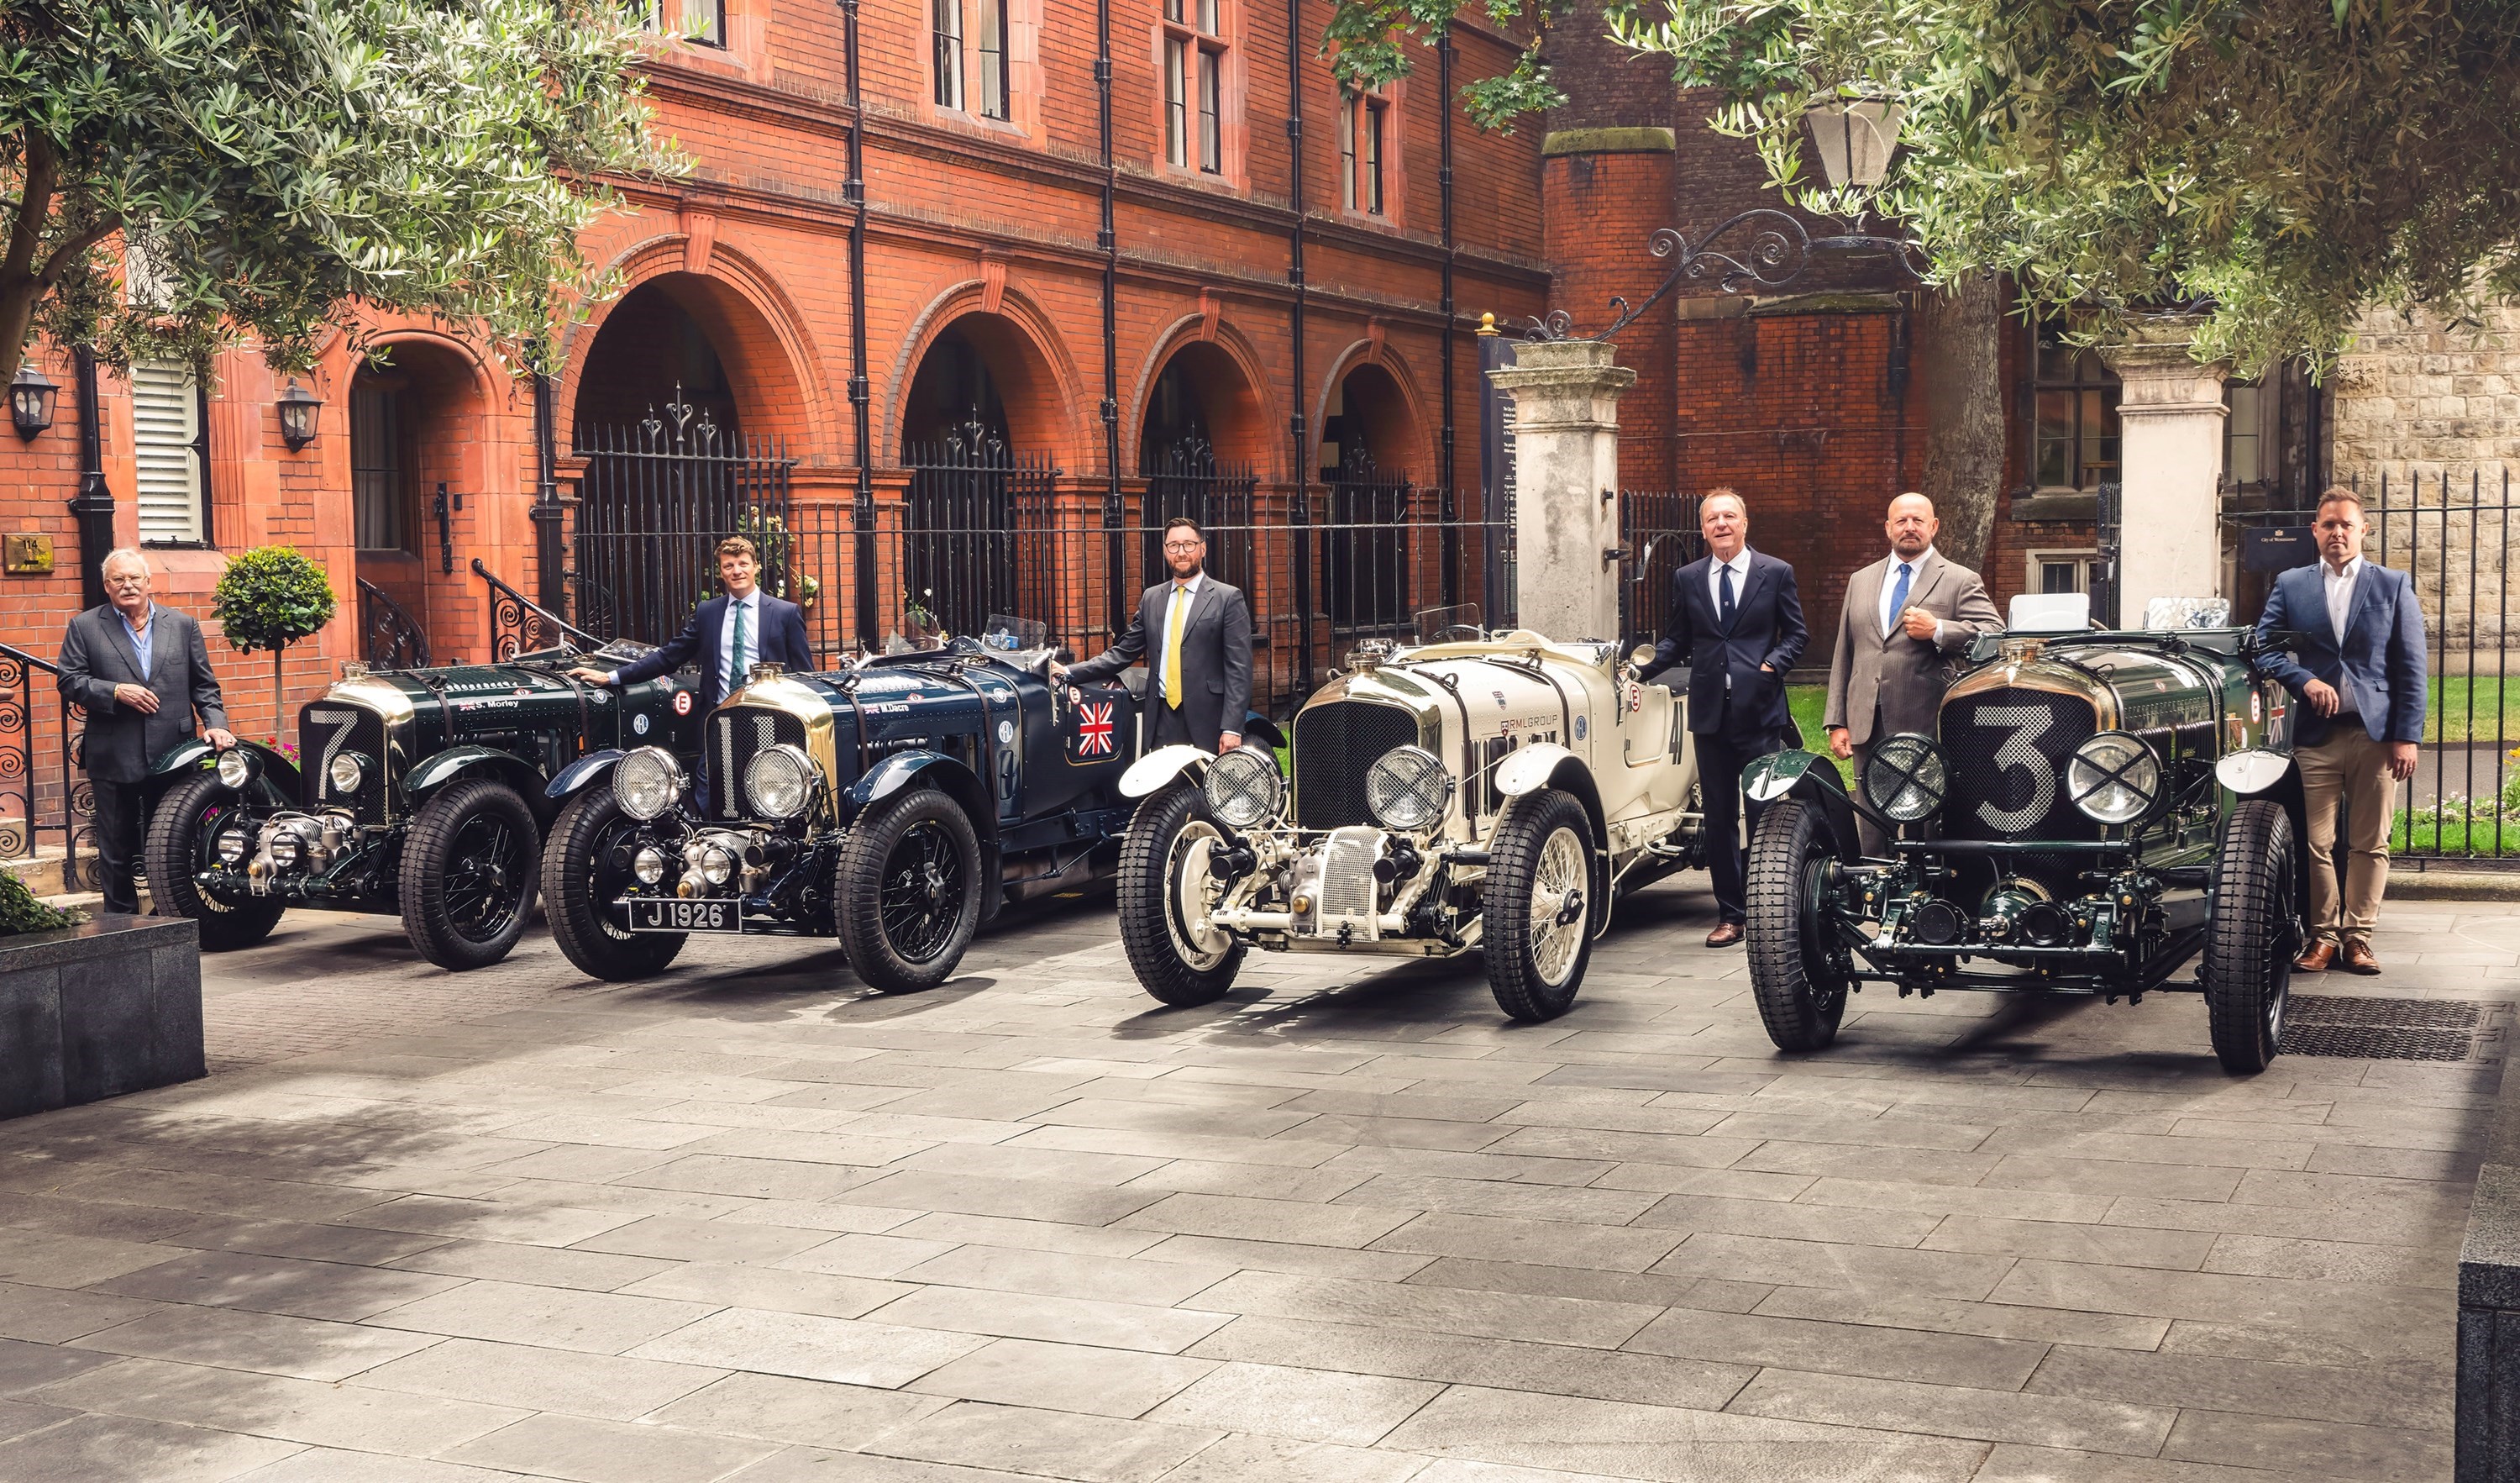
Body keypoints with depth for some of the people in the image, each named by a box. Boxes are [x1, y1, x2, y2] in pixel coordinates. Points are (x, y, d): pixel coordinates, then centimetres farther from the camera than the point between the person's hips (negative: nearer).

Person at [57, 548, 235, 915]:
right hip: (113, 759, -1)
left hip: (172, 756, 1)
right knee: (117, 851, 6)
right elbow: (70, 681, 1)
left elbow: (203, 685, 11)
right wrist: (116, 691, -13)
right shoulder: (84, 627, 7)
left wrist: (215, 723, -3)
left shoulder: (183, 625, 11)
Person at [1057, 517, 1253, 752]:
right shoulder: (1152, 598, 14)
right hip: (1162, 718, 4)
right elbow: (1124, 652, 15)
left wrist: (1232, 728, -14)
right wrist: (1070, 672, 4)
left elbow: (1239, 668, -6)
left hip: (1207, 720, -4)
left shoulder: (1228, 598, -1)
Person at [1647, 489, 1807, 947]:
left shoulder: (1776, 573, 3)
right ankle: (1730, 914, 13)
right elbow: (1677, 639, 12)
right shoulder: (1687, 579, 10)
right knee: (1719, 818, 6)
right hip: (1710, 712, 3)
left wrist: (1774, 663, -12)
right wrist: (1647, 665, -5)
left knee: (1764, 813, -1)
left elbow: (1795, 634, 5)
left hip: (1760, 709, -3)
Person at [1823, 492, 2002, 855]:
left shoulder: (1961, 582, 5)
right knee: (1872, 836, 6)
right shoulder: (1860, 581, 18)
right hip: (1867, 727, 4)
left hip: (1926, 729, -4)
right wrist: (1836, 722, 9)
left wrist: (1938, 631, -17)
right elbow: (1843, 656, 16)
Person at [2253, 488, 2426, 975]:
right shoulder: (2290, 586, 11)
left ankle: (2358, 936, 11)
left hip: (2376, 734, 0)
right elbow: (2264, 647, 6)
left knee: (2370, 844, 3)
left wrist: (2407, 737, -4)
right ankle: (2323, 935, 9)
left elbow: (2411, 667, 4)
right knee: (2317, 843, -1)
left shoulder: (2394, 586, 8)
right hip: (2314, 734, 0)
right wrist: (2304, 680, -13)